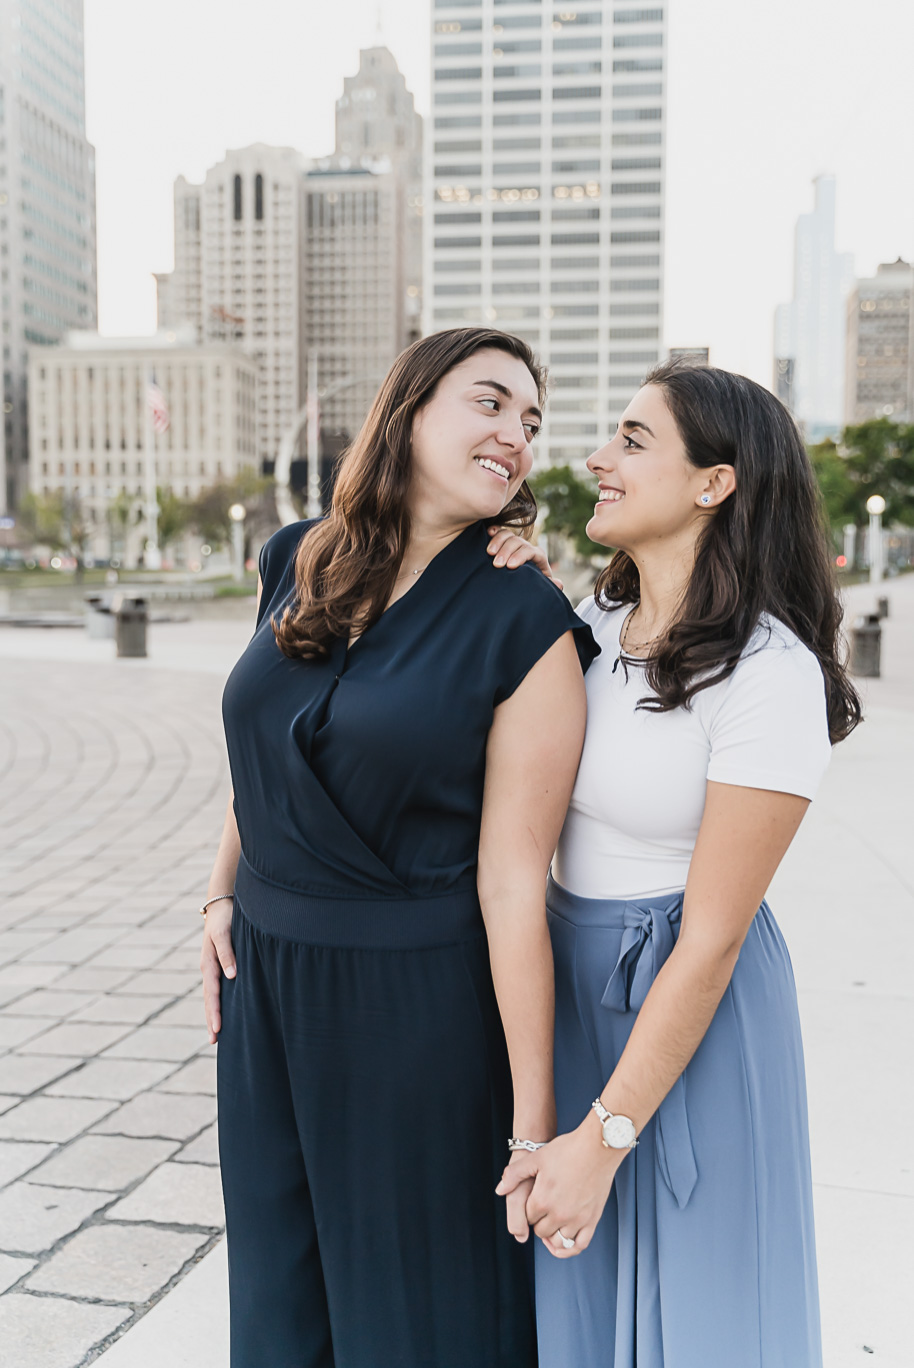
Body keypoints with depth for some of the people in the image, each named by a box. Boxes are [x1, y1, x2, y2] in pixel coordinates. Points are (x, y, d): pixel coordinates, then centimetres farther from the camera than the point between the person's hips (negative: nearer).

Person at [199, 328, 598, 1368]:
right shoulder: (296, 563, 1)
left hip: (420, 993, -5)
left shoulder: (526, 627, -15)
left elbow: (512, 880, -18)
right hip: (267, 970, 5)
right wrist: (223, 898, 12)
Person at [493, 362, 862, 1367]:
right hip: (566, 974, 7)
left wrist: (603, 1136, -18)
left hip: (689, 1010, -6)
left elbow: (712, 940, -21)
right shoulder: (593, 626, 0)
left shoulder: (770, 673, -22)